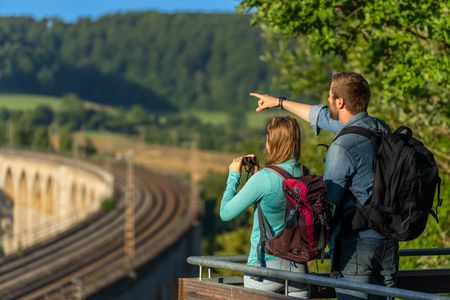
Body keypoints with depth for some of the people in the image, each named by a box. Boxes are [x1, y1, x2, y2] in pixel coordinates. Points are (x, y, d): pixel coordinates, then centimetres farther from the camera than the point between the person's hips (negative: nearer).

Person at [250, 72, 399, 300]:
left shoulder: (343, 147, -19)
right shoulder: (381, 129, 8)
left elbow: (328, 202, -12)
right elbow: (325, 118, 22)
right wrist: (280, 102, 32)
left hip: (358, 241, -8)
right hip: (389, 239, 8)